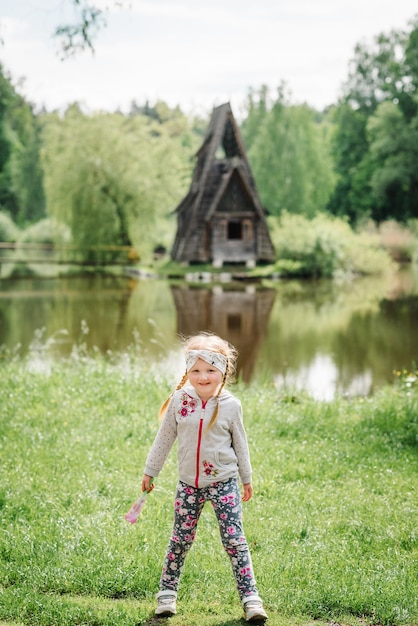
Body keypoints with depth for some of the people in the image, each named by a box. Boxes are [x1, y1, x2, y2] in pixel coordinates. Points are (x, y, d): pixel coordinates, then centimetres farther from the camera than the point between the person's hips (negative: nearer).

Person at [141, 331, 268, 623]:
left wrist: (247, 479, 11)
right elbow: (164, 439, 6)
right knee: (180, 540, 9)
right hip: (189, 484, 2)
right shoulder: (179, 401, -5)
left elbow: (240, 444, 4)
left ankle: (250, 598, 1)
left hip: (224, 482, -2)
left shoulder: (230, 405, -8)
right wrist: (150, 471, 11)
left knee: (235, 540, -5)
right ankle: (167, 592, 25)